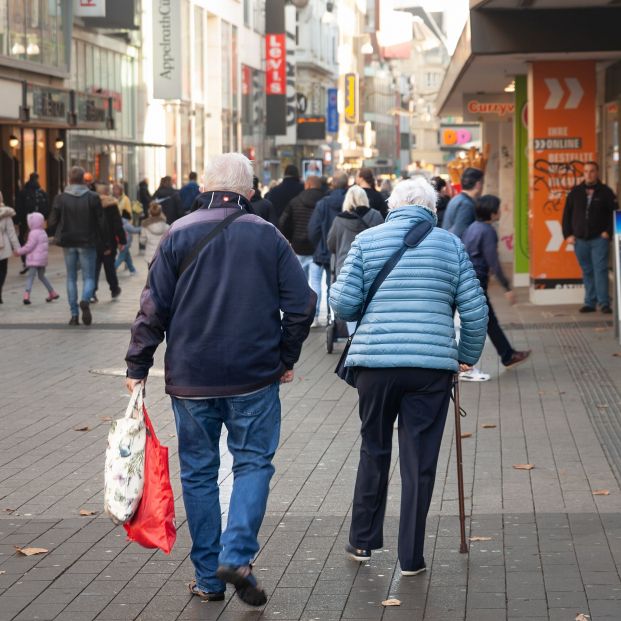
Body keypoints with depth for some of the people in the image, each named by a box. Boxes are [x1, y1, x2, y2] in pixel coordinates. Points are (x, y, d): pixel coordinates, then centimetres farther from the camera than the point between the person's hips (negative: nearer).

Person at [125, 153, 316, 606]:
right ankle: (237, 556, -12)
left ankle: (208, 577, 13)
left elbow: (154, 309, -3)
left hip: (191, 380, 1)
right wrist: (286, 358, 11)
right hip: (255, 377, -1)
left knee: (199, 472, 9)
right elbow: (301, 304, -1)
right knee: (253, 463, 7)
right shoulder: (268, 236, 0)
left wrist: (138, 366, 4)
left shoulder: (179, 236, -1)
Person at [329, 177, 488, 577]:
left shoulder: (366, 240, 4)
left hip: (375, 363, 1)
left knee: (374, 453, 18)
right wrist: (466, 357, 17)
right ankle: (411, 557, 9)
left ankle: (363, 541, 26)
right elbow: (475, 310, 4)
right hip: (432, 365, -1)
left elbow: (342, 304, -1)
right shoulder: (450, 245, 5)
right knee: (420, 462, 5)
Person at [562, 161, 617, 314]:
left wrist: (608, 232, -7)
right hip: (580, 240, 3)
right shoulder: (575, 192, 8)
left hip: (599, 239, -3)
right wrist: (568, 234, 4)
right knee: (587, 272, 7)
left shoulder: (605, 192, 1)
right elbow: (567, 214, 11)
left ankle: (604, 303, -11)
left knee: (600, 270, -10)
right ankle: (590, 303, 12)